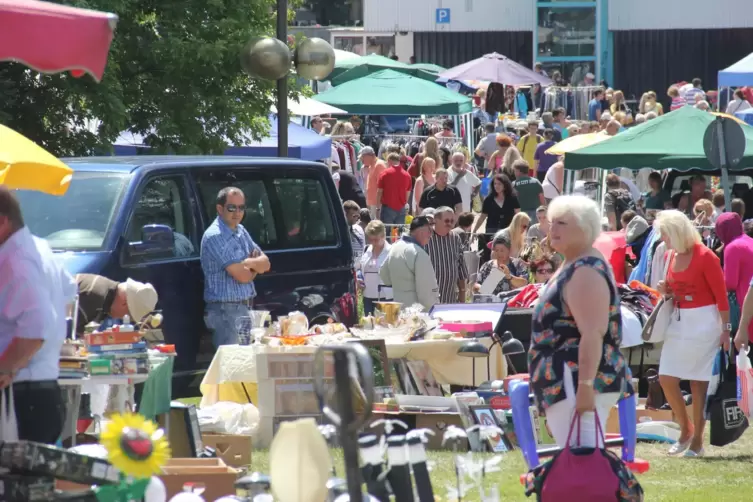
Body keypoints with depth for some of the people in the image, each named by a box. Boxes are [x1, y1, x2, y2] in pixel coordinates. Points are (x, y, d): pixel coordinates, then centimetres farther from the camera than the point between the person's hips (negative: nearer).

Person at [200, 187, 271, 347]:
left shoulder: (241, 231, 13)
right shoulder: (215, 236, -14)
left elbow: (265, 264, 10)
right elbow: (242, 276, -18)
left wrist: (248, 263, -12)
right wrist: (255, 266, 4)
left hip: (244, 309, 9)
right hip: (226, 310, -9)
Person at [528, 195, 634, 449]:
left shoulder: (586, 272, -15)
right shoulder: (572, 266, 18)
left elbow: (593, 333, -24)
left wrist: (585, 386, -29)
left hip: (579, 385, -11)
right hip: (568, 385, 11)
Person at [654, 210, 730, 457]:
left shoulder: (705, 256, -13)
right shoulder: (670, 256, 8)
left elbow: (721, 295, -11)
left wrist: (725, 330, -12)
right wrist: (665, 291, -1)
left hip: (704, 322, -7)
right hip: (679, 321, 7)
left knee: (698, 381, -3)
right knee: (666, 379, 0)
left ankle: (697, 441, 5)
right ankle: (685, 429, 19)